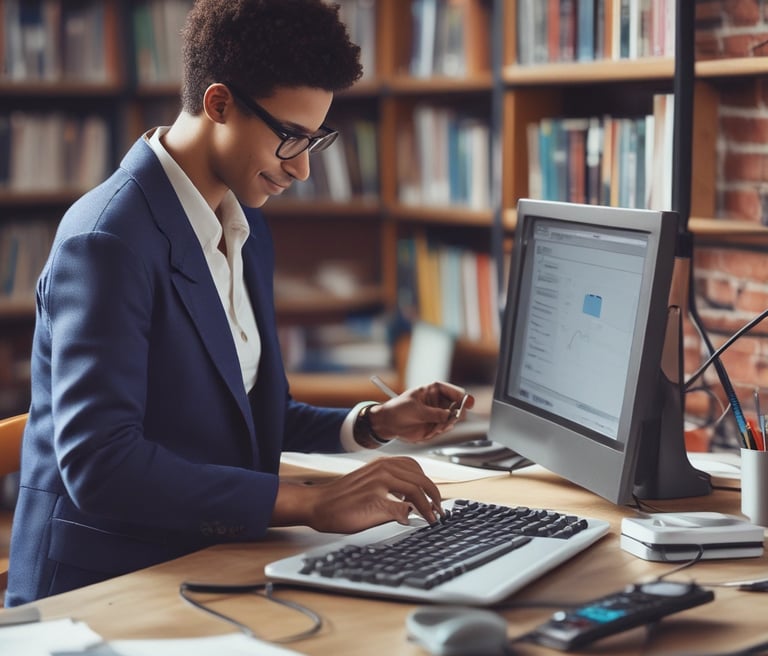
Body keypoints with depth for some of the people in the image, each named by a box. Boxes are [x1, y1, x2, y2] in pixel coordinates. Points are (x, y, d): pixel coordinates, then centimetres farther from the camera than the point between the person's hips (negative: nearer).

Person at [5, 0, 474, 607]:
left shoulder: (248, 232, 12)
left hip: (208, 568, 8)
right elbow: (99, 465, -25)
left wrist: (373, 424, 8)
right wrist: (310, 502, -26)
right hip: (100, 585, -8)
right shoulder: (109, 239, -17)